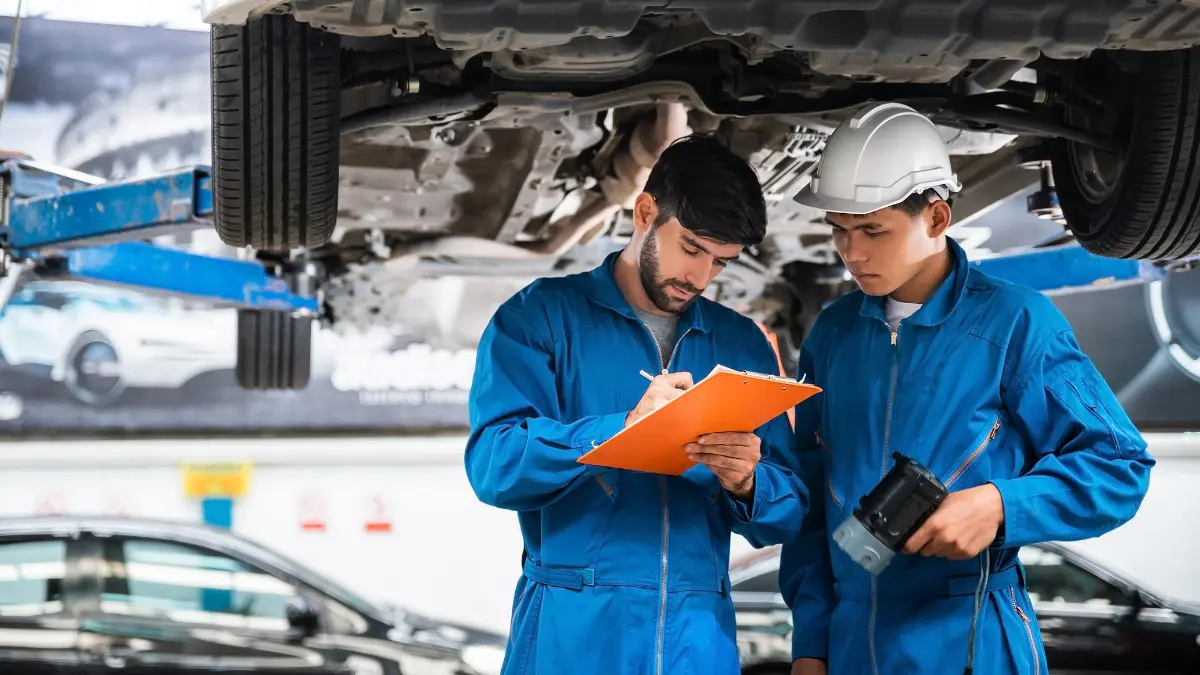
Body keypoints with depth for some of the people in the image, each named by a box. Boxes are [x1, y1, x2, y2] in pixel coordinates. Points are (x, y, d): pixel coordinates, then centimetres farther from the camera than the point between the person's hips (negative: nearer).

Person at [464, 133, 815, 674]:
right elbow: (493, 465, -12)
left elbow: (785, 516, 9)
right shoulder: (541, 316, 0)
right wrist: (626, 428, -22)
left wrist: (747, 484, -13)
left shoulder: (744, 344, 11)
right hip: (573, 631, -3)